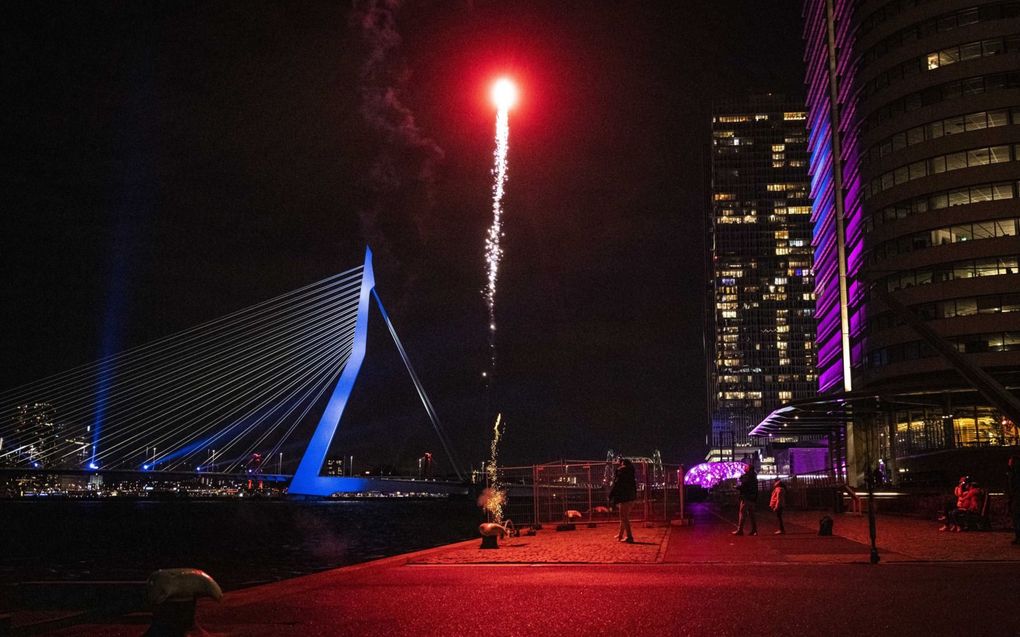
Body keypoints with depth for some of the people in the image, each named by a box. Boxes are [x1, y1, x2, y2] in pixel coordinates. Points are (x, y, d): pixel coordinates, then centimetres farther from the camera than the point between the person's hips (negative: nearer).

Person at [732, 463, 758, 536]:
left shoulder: (746, 476, -13)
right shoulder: (754, 476, 15)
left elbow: (743, 486, -19)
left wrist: (737, 487, -3)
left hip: (746, 498, -9)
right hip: (753, 499, 9)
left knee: (742, 514, -6)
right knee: (751, 514, 13)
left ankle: (740, 530, -7)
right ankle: (754, 530, 12)